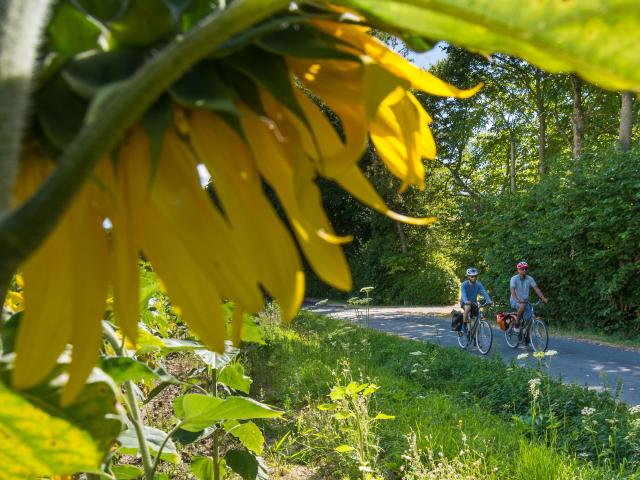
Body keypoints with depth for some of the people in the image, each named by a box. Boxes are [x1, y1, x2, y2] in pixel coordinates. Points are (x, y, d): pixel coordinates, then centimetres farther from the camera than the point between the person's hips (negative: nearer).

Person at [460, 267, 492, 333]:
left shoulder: (478, 284, -12)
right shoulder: (464, 284, -20)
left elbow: (484, 292, -26)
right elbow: (463, 293, -36)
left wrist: (488, 301, -44)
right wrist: (466, 301, -56)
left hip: (473, 302, 3)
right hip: (465, 303, -3)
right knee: (468, 307, -37)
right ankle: (464, 325, -21)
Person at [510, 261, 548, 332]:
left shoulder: (530, 279, -3)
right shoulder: (514, 278, -13)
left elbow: (536, 289, -8)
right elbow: (512, 290, -26)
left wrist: (543, 298, -21)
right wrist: (517, 299, -43)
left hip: (525, 301, 4)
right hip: (515, 301, -4)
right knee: (523, 306, -37)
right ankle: (516, 323, -18)